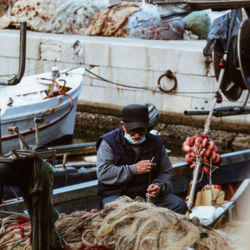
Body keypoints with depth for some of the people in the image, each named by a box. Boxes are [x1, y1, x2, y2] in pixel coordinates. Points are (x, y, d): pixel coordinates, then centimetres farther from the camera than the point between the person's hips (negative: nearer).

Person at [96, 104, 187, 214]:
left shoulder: (156, 143, 9)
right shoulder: (108, 142, -3)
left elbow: (166, 172, 17)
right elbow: (102, 173, -13)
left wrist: (159, 186, -7)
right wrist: (134, 169, -16)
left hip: (147, 193, 4)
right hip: (116, 194, -4)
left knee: (179, 205, -16)